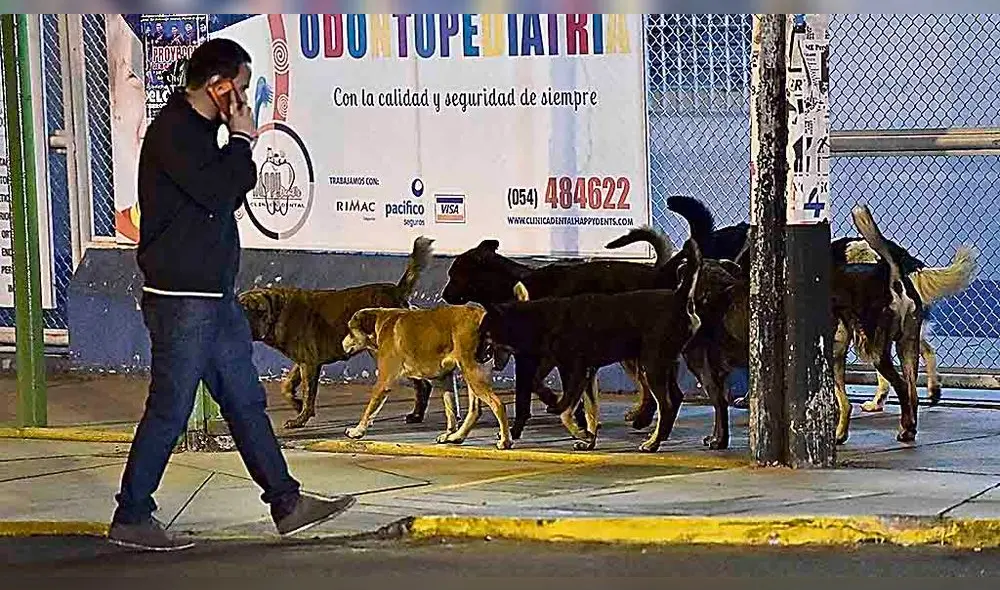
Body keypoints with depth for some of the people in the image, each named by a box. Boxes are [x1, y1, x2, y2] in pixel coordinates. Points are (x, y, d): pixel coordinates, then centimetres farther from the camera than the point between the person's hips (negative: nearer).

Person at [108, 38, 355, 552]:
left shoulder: (199, 130, 16)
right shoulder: (172, 131, -15)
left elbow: (227, 194, 22)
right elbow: (216, 192, -24)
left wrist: (240, 152, 6)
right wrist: (242, 140, -10)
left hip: (214, 297, 10)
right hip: (181, 299, -10)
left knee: (246, 402, 12)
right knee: (169, 412, -4)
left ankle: (287, 504, 16)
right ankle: (130, 519, 4)